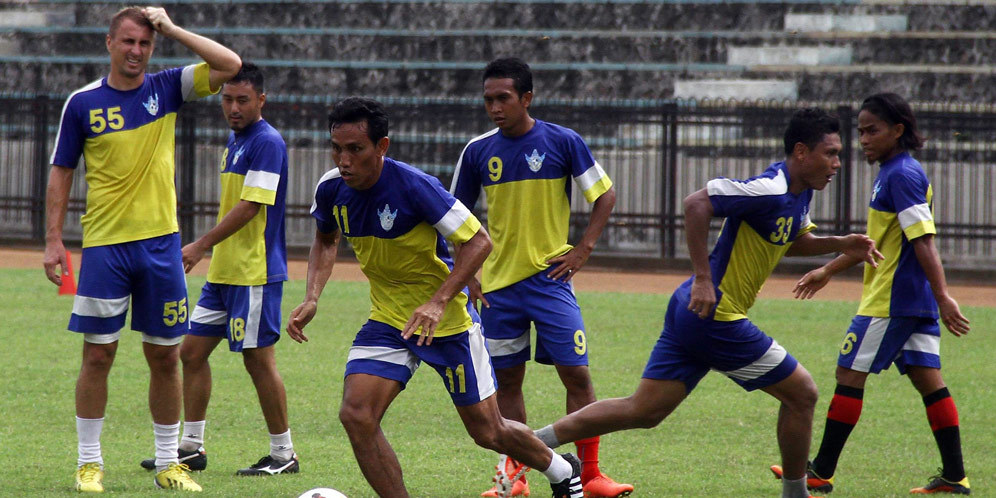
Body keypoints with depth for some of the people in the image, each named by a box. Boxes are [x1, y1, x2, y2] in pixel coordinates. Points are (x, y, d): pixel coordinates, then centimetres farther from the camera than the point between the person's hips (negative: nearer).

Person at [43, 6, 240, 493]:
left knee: (165, 357, 6)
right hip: (104, 245, -2)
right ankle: (89, 462, 7)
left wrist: (172, 29, -6)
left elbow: (230, 65, -5)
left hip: (160, 243, 2)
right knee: (98, 355, -1)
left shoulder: (166, 88, 5)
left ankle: (168, 463, 14)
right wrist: (53, 240, -1)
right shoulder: (83, 102, 1)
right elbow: (61, 173, 5)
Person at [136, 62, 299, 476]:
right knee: (192, 352, 10)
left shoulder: (267, 143, -13)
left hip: (255, 272, -10)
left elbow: (250, 206, -20)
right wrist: (208, 252, 21)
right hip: (223, 272, 10)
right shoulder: (234, 141, 16)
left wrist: (201, 246, -20)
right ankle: (191, 446, 17)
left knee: (258, 358, -6)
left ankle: (283, 454, 2)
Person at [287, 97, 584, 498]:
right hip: (387, 322, 5)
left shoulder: (414, 187, -27)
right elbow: (326, 240, 14)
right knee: (356, 415, -17)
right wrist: (312, 298, -2)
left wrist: (438, 302, -30)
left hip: (448, 322, -5)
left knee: (488, 432, 7)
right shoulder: (332, 189, -9)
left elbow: (479, 241, -22)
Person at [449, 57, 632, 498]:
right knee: (507, 382, 6)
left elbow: (605, 196, 3)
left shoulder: (562, 142, -5)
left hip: (549, 278, -2)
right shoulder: (478, 152, 2)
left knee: (576, 375, -7)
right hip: (498, 284, 2)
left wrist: (582, 251, -5)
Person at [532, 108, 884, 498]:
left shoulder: (800, 193, 12)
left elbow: (793, 242, 31)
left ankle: (534, 441, 7)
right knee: (801, 394, 1)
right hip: (716, 317, -10)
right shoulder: (769, 190, -19)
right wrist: (702, 279, -27)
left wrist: (840, 244, 14)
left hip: (694, 313, 10)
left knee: (643, 411, 8)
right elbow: (696, 204, -26)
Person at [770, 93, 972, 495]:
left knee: (850, 375, -2)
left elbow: (923, 240, -22)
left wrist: (943, 297, -27)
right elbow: (875, 241, 27)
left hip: (890, 300, -9)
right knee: (926, 378, 6)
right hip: (917, 301, 9)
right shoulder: (891, 174, 16)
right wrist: (829, 271, 33)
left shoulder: (902, 175, -14)